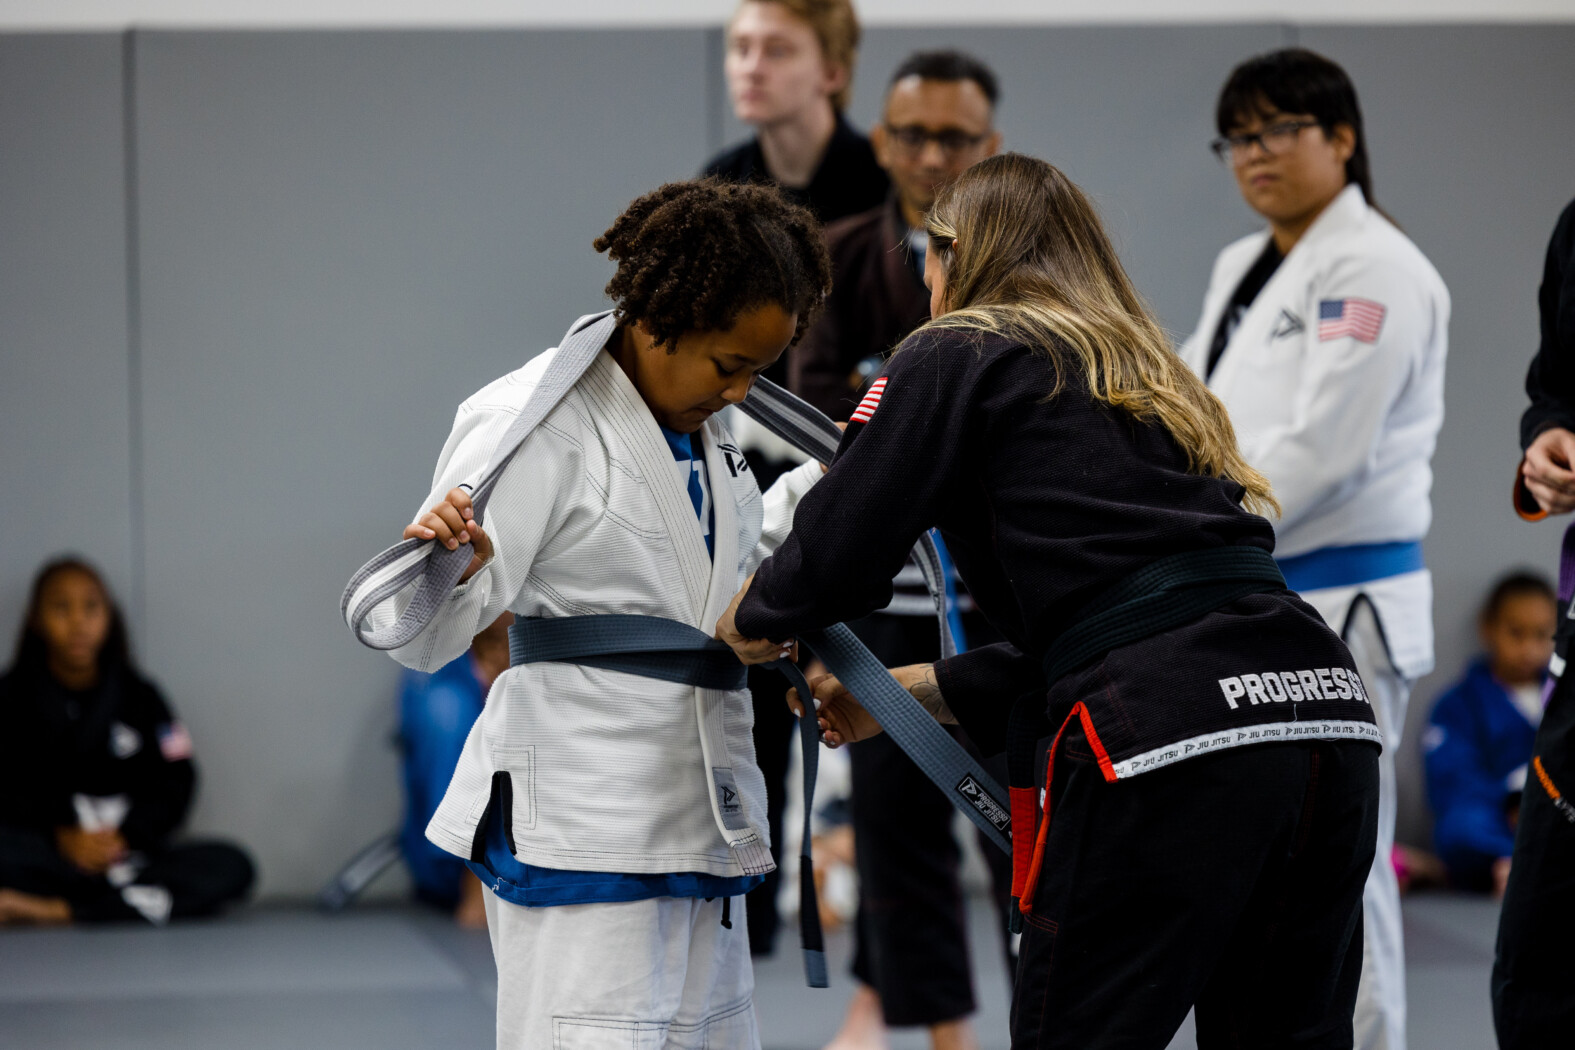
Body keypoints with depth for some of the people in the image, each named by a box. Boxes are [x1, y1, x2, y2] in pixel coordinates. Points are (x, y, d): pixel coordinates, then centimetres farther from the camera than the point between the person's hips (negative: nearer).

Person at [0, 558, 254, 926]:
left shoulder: (139, 696, 13)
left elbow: (174, 784, 5)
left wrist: (126, 835, -13)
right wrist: (61, 836, -20)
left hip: (128, 851, 3)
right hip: (44, 851, -3)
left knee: (231, 867, -26)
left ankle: (59, 912, -33)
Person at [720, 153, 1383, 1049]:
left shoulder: (957, 359, 9)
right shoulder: (1150, 382, 32)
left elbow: (839, 552, 6)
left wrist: (750, 621, 28)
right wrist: (912, 692, 40)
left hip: (1169, 742, -7)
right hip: (1331, 710, 7)